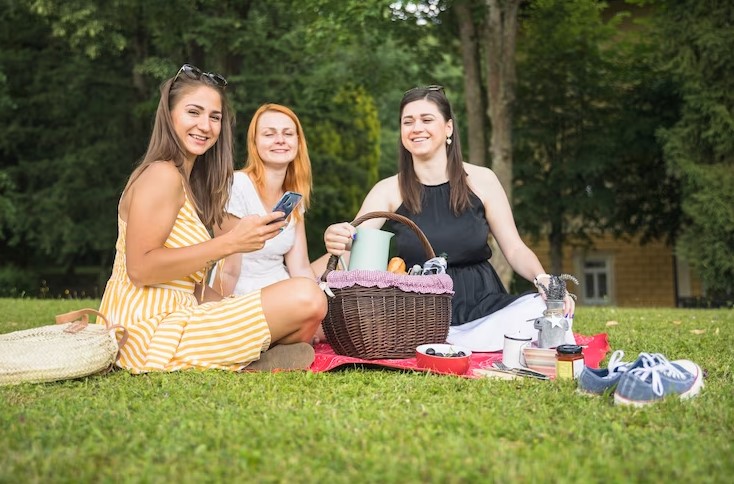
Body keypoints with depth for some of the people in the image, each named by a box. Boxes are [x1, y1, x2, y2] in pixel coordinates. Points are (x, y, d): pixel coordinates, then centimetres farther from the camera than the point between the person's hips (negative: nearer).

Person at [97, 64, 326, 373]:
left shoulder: (188, 181, 18)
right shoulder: (162, 176, -10)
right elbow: (140, 269, -21)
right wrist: (229, 243, -22)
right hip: (150, 329, -10)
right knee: (306, 298, -21)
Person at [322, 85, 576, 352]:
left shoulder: (481, 180, 2)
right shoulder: (388, 190, 2)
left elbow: (515, 249, 4)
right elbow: (354, 241, -12)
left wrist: (543, 279, -18)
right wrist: (338, 241, -37)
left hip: (484, 306, 1)